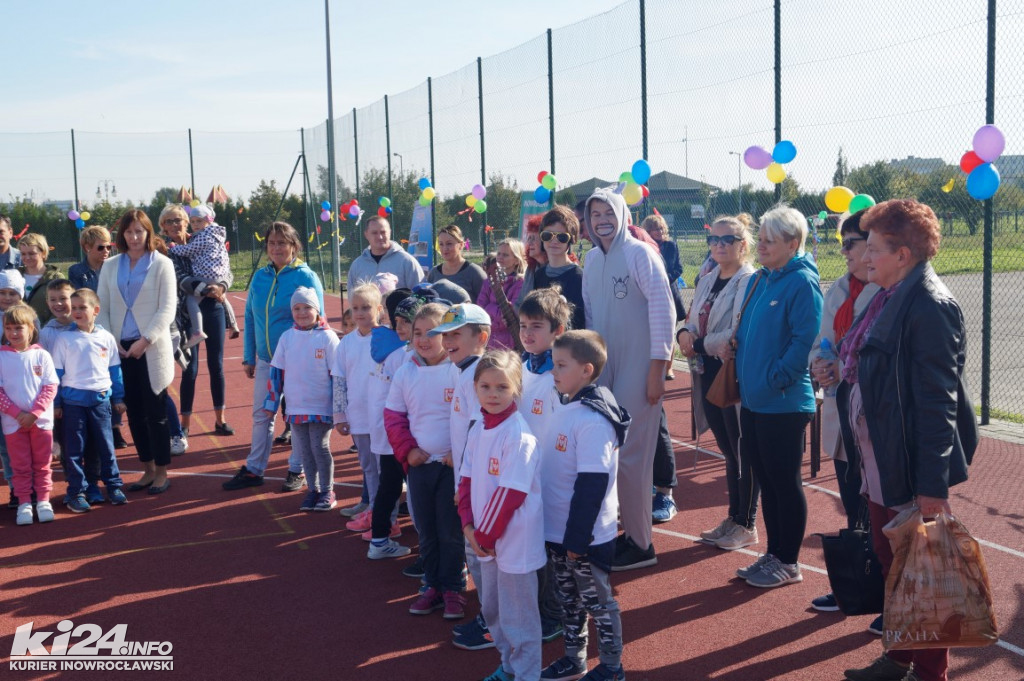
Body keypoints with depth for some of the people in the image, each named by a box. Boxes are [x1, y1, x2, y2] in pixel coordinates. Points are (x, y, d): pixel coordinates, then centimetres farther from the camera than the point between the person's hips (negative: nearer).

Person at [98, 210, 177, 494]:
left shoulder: (161, 264, -2)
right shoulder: (110, 266, 10)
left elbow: (167, 309, -7)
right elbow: (101, 308, 9)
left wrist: (144, 341, -14)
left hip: (152, 348, -4)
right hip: (121, 349, 4)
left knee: (155, 412, 0)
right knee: (134, 412, 9)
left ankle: (161, 472, 11)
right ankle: (148, 470, 20)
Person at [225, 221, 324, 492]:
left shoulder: (306, 277, -8)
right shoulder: (260, 277, 6)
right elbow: (250, 318, 11)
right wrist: (249, 357, 9)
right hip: (265, 359, 5)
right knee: (261, 415, 10)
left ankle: (297, 471, 19)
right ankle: (253, 470, 21)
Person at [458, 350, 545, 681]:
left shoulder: (519, 436, -20)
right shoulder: (478, 429, 4)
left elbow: (511, 494, -21)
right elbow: (467, 480, 7)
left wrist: (486, 534, -15)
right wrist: (470, 526, -4)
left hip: (515, 539, -8)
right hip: (485, 539, 8)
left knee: (518, 616, 4)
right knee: (491, 608, 22)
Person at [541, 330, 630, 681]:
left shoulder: (593, 419, -22)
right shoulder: (563, 408, 6)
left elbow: (592, 484, -24)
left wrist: (577, 537, -21)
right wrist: (561, 533, 18)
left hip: (585, 537, -8)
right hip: (558, 531, 9)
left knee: (598, 602, 8)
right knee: (568, 599, 21)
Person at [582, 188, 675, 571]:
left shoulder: (639, 253, -10)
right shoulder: (592, 259, 9)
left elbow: (663, 308, -14)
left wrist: (658, 368, -16)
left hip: (638, 369, -6)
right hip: (603, 368, 6)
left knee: (631, 455, -2)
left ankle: (640, 544, 10)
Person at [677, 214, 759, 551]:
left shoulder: (750, 281, -13)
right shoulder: (707, 281, 13)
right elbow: (691, 320, 16)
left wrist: (699, 344, -18)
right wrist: (684, 332, -5)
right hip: (710, 376, 8)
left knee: (743, 453, 3)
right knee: (728, 450, 17)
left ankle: (746, 526, 15)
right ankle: (733, 518, 28)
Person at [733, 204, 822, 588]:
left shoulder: (802, 283, -14)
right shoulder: (758, 280, 12)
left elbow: (805, 340, -21)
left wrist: (775, 380, -19)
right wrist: (743, 375, 11)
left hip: (784, 404, -8)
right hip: (753, 399, 8)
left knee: (784, 482, 2)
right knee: (765, 480, 15)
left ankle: (788, 564, 15)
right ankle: (773, 554, 27)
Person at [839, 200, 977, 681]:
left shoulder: (930, 305, -19)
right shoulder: (888, 298, 9)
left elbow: (939, 401, -22)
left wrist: (932, 483, -23)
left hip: (912, 468, -9)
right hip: (879, 461, 9)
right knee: (891, 563, 20)